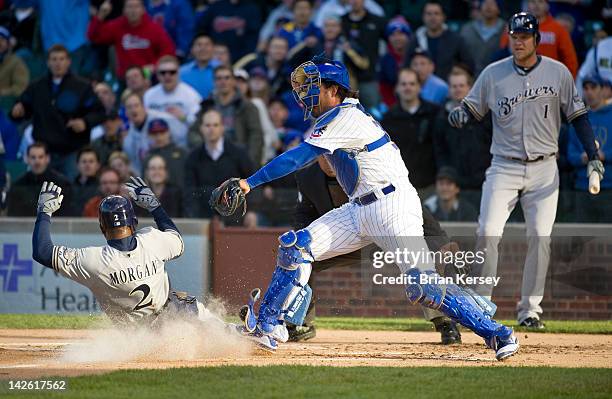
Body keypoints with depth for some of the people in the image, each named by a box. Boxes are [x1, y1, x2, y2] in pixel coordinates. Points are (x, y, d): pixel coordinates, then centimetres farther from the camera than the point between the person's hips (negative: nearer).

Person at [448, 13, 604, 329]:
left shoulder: (558, 73, 1)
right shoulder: (493, 74, 2)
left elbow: (577, 115, 5)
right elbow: (472, 107, 7)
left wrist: (592, 155, -4)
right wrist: (459, 115, -18)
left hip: (543, 169, 0)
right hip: (503, 168, 0)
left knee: (540, 238, -4)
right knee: (488, 234, -11)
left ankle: (530, 309, 6)